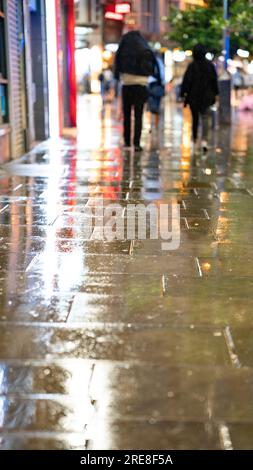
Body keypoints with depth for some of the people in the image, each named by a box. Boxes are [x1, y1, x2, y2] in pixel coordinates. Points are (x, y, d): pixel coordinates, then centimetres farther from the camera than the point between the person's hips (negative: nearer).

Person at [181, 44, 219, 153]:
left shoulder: (191, 66, -10)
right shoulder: (210, 65, 0)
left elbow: (186, 81, -11)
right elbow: (214, 81, 5)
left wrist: (183, 94, -5)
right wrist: (215, 94, 14)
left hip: (193, 96, -1)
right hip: (206, 96, 1)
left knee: (195, 118, 15)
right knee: (205, 118, 0)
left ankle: (194, 138, 28)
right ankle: (204, 140, -18)